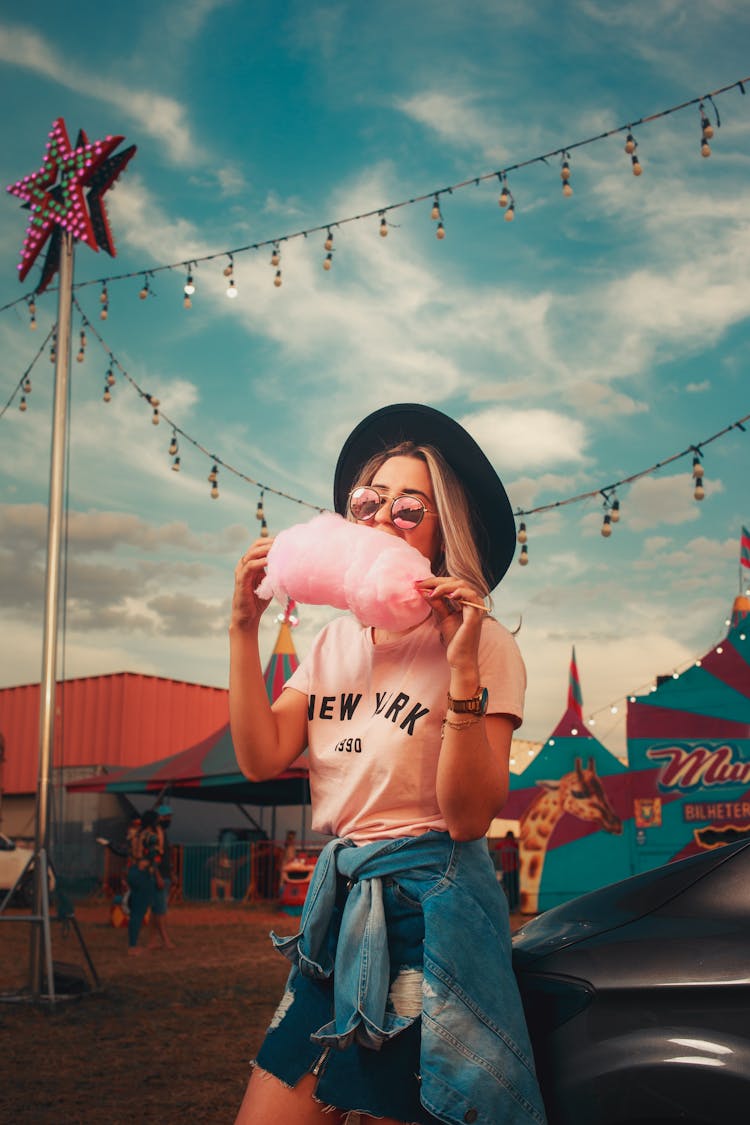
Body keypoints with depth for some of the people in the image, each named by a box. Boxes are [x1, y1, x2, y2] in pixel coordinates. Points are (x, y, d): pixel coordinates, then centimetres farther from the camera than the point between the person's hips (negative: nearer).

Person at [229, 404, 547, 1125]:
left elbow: (467, 816, -17)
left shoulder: (483, 644, -9)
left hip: (430, 911, -6)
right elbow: (261, 758, -2)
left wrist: (463, 668, -26)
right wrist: (244, 627, -5)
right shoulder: (336, 639, 10)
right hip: (337, 903, 6)